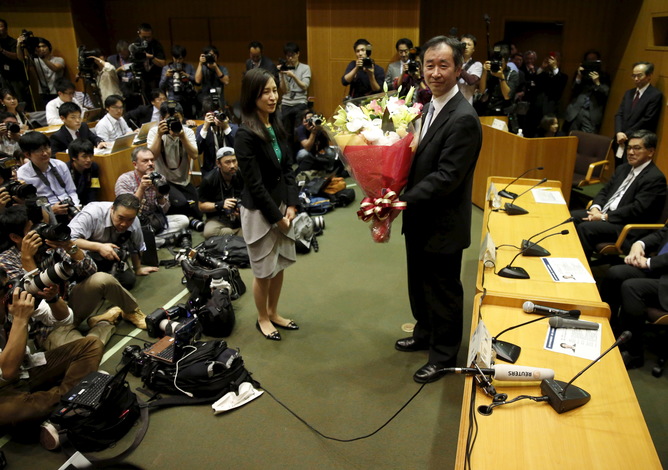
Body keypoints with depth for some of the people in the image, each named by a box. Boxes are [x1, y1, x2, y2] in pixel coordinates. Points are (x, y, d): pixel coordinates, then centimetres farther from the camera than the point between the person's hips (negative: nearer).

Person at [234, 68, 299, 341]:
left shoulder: (276, 126, 4)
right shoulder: (245, 135, -18)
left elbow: (288, 169, 5)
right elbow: (255, 184, -19)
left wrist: (291, 205, -4)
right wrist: (276, 216, -13)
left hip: (281, 205, 7)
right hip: (259, 211, -7)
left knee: (280, 264, 17)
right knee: (264, 270, 8)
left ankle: (273, 313, 36)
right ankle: (262, 319, 30)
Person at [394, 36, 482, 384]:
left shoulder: (463, 119, -23)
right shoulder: (428, 106, 6)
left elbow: (446, 177, -26)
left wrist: (403, 200, -25)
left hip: (443, 224, -8)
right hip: (419, 218, 8)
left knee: (443, 291, 10)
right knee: (419, 283, 24)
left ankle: (443, 355, 31)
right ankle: (424, 334, 47)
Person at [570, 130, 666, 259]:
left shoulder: (656, 178, -11)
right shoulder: (623, 168, 16)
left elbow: (637, 209, -19)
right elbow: (604, 191, 17)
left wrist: (604, 217, -18)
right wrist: (595, 208, -4)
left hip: (628, 227, -9)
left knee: (585, 228, -28)